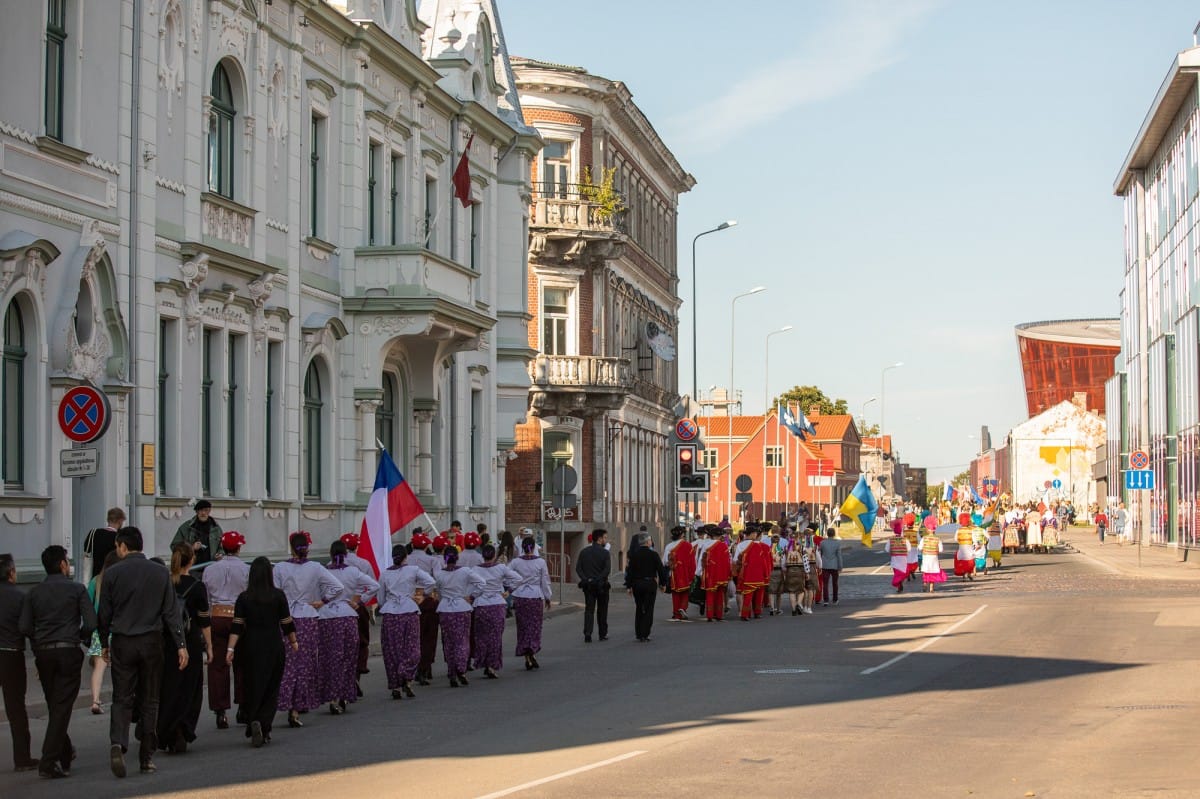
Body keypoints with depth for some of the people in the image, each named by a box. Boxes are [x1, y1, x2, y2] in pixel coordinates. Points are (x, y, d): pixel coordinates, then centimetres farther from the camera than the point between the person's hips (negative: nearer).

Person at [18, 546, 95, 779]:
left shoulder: (35, 592, 7)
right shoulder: (76, 589, -2)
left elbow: (24, 628, 0)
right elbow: (91, 623, -10)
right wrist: (82, 638, 10)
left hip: (43, 654, 4)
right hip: (68, 652, -4)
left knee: (54, 706, 17)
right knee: (61, 708, -4)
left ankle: (65, 754, 30)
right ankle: (49, 763, -12)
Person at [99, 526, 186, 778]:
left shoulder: (113, 573, -3)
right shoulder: (160, 573, 2)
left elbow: (104, 613, 0)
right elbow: (171, 612, 1)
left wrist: (105, 643, 12)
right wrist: (180, 645, 2)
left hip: (122, 643, -1)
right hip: (151, 643, 1)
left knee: (122, 698, 3)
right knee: (149, 700, 9)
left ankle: (118, 743, -21)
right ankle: (147, 757, 10)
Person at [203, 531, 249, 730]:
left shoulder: (210, 570, 4)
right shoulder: (247, 570, -4)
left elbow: (205, 599, 7)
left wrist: (207, 622, 14)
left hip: (216, 618, 1)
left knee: (217, 665, 3)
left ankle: (221, 712, 0)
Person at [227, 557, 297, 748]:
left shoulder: (244, 598, -2)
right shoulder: (278, 596, -4)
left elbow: (237, 626, -7)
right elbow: (287, 623, 1)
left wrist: (231, 649, -7)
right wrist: (293, 641, 15)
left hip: (250, 647, 0)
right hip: (274, 646, 0)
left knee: (251, 688, 7)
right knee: (271, 689, 7)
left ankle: (253, 721, -14)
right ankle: (264, 729, -1)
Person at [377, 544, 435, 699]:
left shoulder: (384, 574, 7)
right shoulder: (413, 570, 0)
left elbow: (380, 598, 11)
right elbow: (431, 582, -9)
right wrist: (420, 593, 5)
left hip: (389, 614, 2)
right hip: (409, 612, -2)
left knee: (392, 651, 6)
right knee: (411, 648, 3)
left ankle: (395, 686, 6)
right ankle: (407, 680, -15)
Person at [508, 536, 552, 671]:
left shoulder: (515, 562, -4)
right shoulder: (540, 562, -5)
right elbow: (545, 582, 0)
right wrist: (548, 598, 11)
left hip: (519, 597, 1)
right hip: (536, 597, -1)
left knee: (522, 626, 9)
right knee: (535, 625, 7)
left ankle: (527, 658, 8)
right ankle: (532, 651, -16)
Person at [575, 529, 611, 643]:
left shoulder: (584, 552, 5)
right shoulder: (604, 552, -8)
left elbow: (578, 568, -1)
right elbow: (607, 570, -18)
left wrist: (585, 579, -7)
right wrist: (598, 580, -13)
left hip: (588, 585, 3)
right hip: (601, 586, -3)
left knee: (589, 610, 3)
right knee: (602, 611, 11)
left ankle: (587, 634, -11)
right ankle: (603, 634, 19)